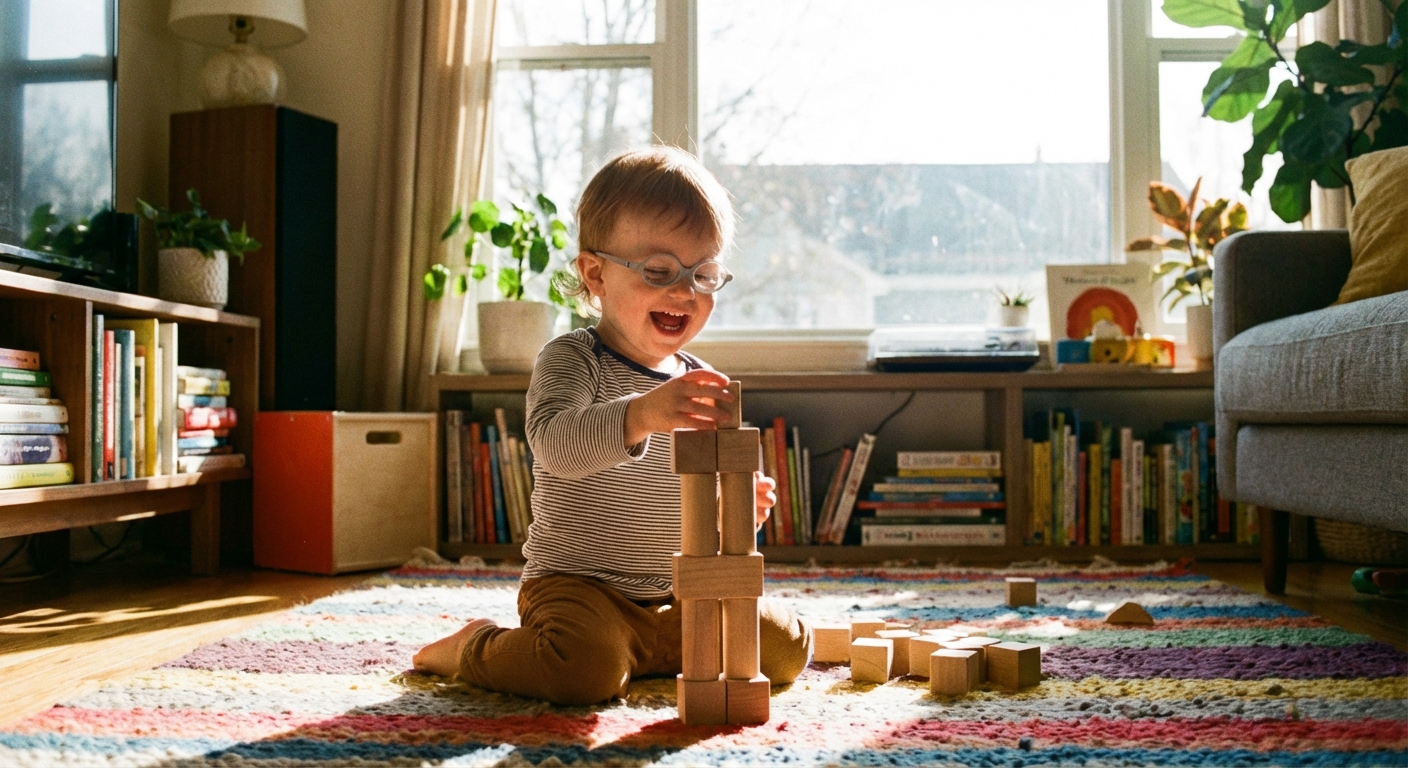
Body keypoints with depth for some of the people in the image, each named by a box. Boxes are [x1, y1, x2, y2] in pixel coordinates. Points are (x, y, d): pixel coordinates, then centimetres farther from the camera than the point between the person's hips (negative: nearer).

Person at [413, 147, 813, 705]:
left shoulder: (700, 383, 9)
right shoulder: (571, 360, -11)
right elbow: (554, 444, -32)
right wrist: (641, 415, -50)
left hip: (678, 595, 7)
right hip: (579, 585, -6)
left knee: (787, 646, 0)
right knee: (588, 672, -33)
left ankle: (646, 653, 20)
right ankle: (472, 648, 1)